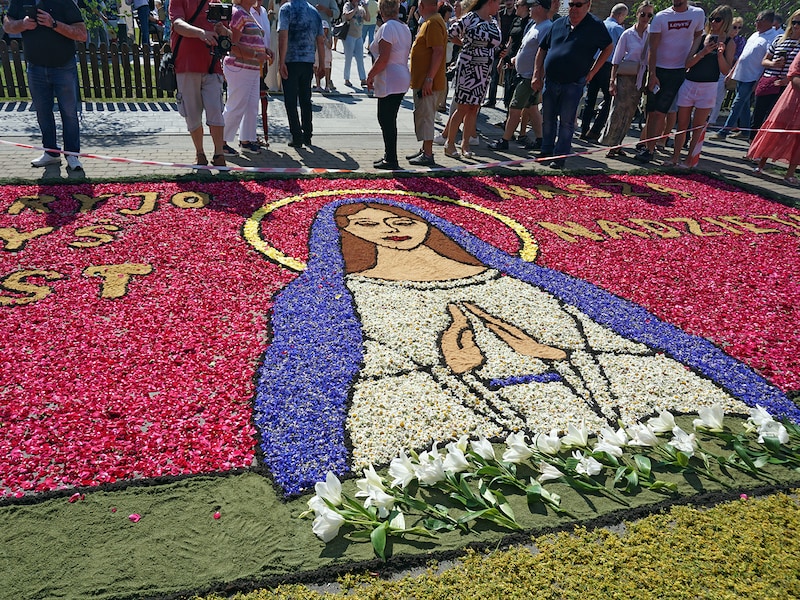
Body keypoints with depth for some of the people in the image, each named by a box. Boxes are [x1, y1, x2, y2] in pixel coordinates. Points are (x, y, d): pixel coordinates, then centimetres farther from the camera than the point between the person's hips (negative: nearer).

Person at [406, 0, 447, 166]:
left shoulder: (433, 23, -16)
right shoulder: (429, 22, 16)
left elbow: (438, 52, -24)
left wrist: (429, 79, -26)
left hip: (428, 84, -11)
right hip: (422, 81, 11)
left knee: (425, 117, -7)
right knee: (422, 116, 15)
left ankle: (428, 156, -3)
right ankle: (425, 151, 24)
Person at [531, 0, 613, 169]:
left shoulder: (595, 25, -3)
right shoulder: (559, 23, 8)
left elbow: (608, 48, 8)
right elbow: (542, 49, 13)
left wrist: (592, 72, 1)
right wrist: (537, 75, 5)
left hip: (573, 84, -4)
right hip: (549, 82, 4)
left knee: (566, 122, -1)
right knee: (548, 120, 12)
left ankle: (560, 157, 5)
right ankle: (546, 151, 25)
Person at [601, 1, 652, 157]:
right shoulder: (627, 34, -3)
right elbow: (616, 60, -2)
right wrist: (613, 81, -8)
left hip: (640, 79, 3)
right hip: (625, 77, -3)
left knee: (629, 114, 5)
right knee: (618, 111, -5)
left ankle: (617, 144, 13)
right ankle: (611, 145, 1)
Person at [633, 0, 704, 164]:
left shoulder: (698, 14, 3)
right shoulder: (661, 17, -2)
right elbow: (652, 48, -5)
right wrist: (652, 74, -12)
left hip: (679, 72, -1)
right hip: (658, 70, 1)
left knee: (660, 112, -8)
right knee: (651, 112, 3)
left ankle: (650, 149, -5)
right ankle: (647, 146, 13)